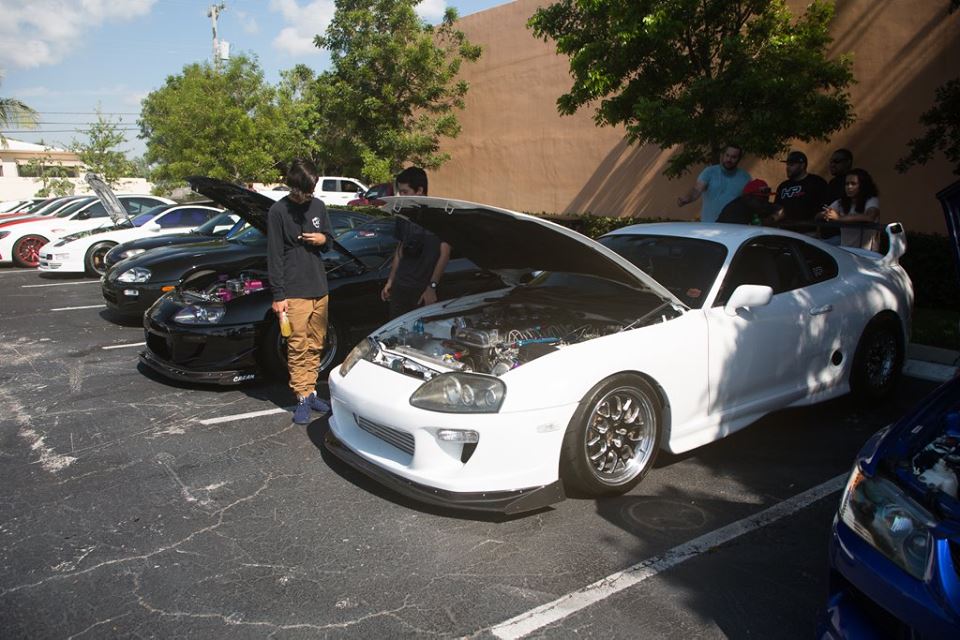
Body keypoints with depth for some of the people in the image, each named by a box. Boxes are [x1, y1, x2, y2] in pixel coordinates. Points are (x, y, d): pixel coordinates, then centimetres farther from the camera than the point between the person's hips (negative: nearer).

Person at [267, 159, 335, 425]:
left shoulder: (318, 206, 8)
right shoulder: (279, 211, -7)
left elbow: (330, 236, 21)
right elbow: (274, 256, -8)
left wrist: (323, 238, -5)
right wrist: (278, 295, -12)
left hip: (319, 288, 6)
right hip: (294, 292, -5)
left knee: (315, 345, 11)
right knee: (298, 346, -2)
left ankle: (310, 392, 22)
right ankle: (303, 399, 6)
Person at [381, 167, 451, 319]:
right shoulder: (403, 215, 11)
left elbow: (445, 254, -11)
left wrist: (432, 287, -15)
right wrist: (390, 281, 17)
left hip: (424, 289, -6)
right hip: (400, 287, 6)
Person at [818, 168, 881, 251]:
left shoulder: (872, 201, -2)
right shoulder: (840, 202, 11)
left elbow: (869, 217, -23)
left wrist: (839, 218, -22)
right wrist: (825, 214, -17)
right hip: (845, 250, 4)